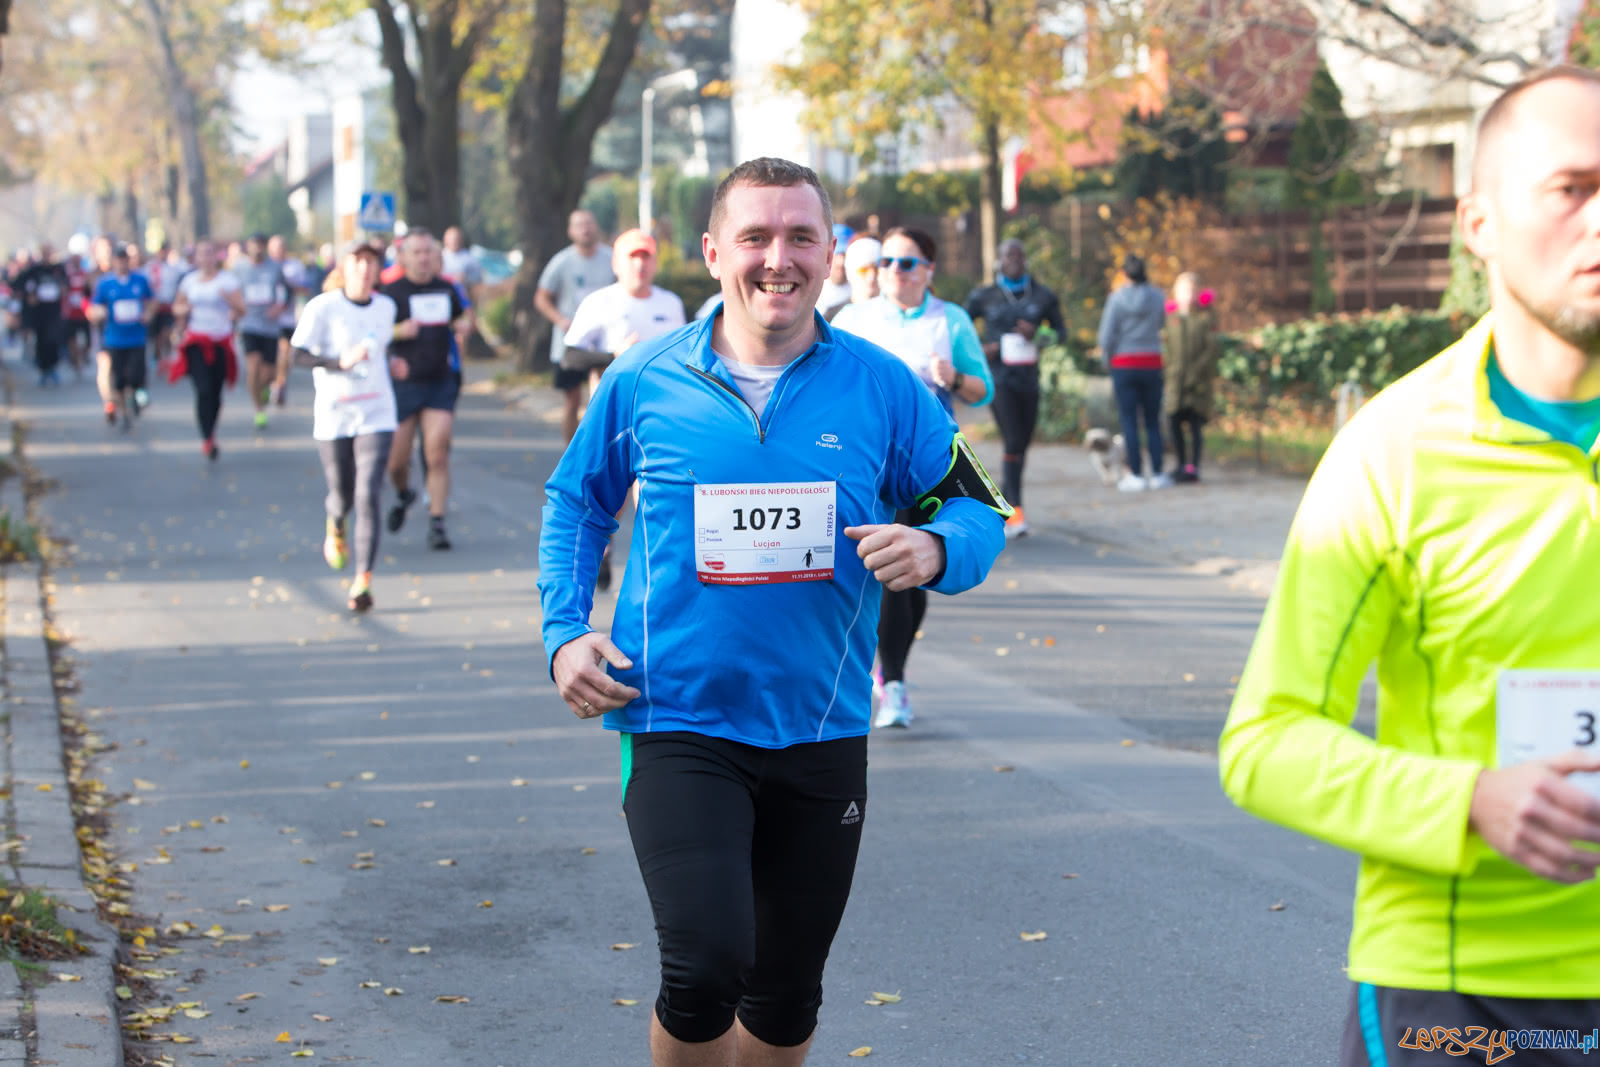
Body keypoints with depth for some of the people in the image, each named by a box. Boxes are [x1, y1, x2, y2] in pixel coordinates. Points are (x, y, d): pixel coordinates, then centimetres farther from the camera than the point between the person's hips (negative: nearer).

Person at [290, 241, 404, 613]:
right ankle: (335, 527, 49)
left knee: (369, 498, -12)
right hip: (333, 416, -2)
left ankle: (363, 582, -9)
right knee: (342, 496, 10)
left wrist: (391, 364, 5)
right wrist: (341, 362, -27)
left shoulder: (386, 307, 6)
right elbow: (298, 355, -13)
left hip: (376, 416, 2)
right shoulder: (323, 307, -8)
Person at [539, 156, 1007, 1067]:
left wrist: (934, 551, -17)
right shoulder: (644, 381, -1)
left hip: (823, 734, 2)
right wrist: (567, 633, 2)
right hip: (679, 725, -2)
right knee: (706, 965, -19)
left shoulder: (883, 388, -1)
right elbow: (576, 502, 14)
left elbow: (976, 512, 6)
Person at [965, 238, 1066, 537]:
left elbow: (1061, 330, 13)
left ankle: (1004, 502, 28)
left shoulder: (1043, 297, 9)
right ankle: (1015, 511, -21)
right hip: (999, 380, -4)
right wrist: (978, 349, -6)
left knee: (1022, 445, 10)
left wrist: (1038, 335, -8)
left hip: (1029, 380, 4)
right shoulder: (984, 297, 4)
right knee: (1013, 443, -17)